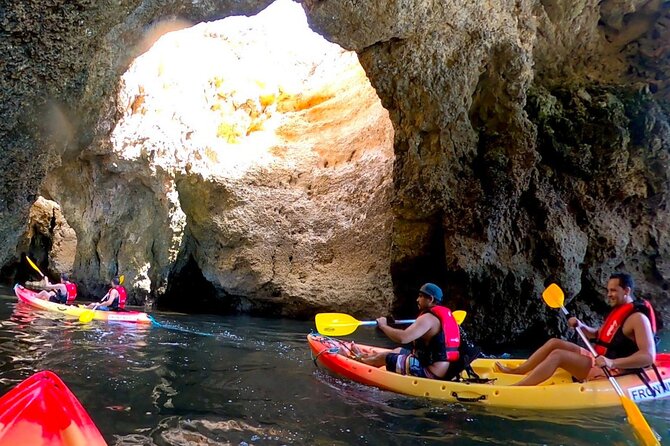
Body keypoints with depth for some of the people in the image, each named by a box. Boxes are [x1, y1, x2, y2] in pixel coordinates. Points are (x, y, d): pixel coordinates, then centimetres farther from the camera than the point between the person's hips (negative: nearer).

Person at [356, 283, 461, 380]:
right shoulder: (446, 314, 8)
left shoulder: (428, 318, -20)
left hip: (430, 373, -9)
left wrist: (383, 326, -13)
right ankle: (365, 356, 47)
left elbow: (402, 338, -30)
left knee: (385, 357, 7)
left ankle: (360, 360, 36)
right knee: (398, 351, 26)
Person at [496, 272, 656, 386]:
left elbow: (648, 357, -26)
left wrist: (612, 363, -36)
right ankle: (516, 371, 6)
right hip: (598, 361, 10)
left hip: (612, 371, -10)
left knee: (557, 355, -25)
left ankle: (513, 389, -29)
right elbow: (597, 334, 26)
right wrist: (581, 326, 4)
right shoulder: (618, 311, 14)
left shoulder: (637, 318, -15)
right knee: (554, 343, 5)